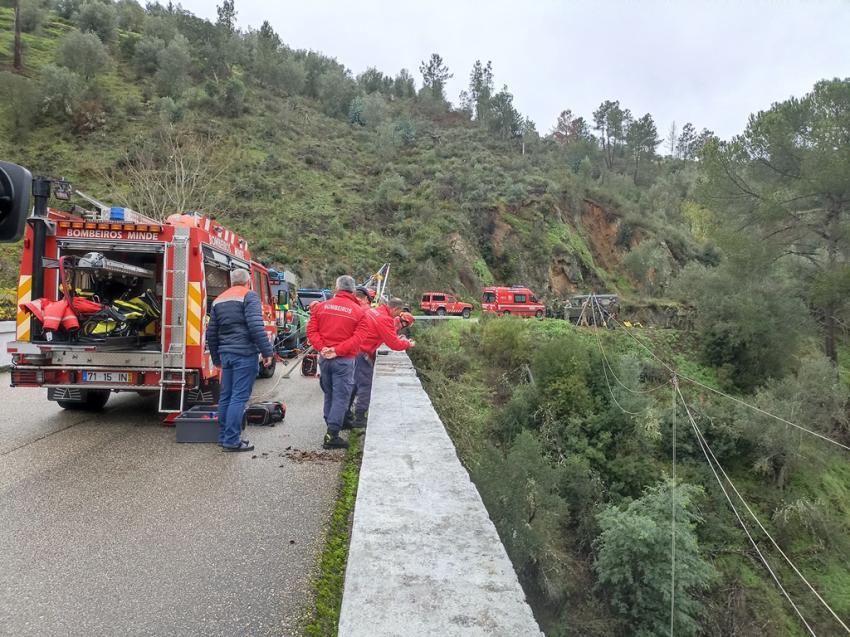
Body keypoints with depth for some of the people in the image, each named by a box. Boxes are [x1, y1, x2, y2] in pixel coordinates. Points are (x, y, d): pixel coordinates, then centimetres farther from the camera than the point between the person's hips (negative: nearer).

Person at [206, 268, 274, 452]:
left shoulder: (219, 300, 17)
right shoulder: (249, 296, -6)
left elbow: (211, 333, 20)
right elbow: (256, 327, -18)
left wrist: (216, 358, 28)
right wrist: (267, 351, -14)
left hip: (226, 354, 7)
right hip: (245, 354, -7)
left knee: (226, 396, 14)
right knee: (239, 397, -5)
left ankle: (224, 437, 23)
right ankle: (231, 441, -4)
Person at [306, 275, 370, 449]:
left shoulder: (321, 306, 5)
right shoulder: (359, 312, -4)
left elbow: (311, 330, 0)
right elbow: (358, 337, -14)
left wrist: (321, 348, -7)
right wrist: (338, 351, -15)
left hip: (324, 357, 4)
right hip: (344, 360, -4)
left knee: (329, 394, 19)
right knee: (340, 397, 0)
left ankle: (330, 427, 30)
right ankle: (331, 436, -3)